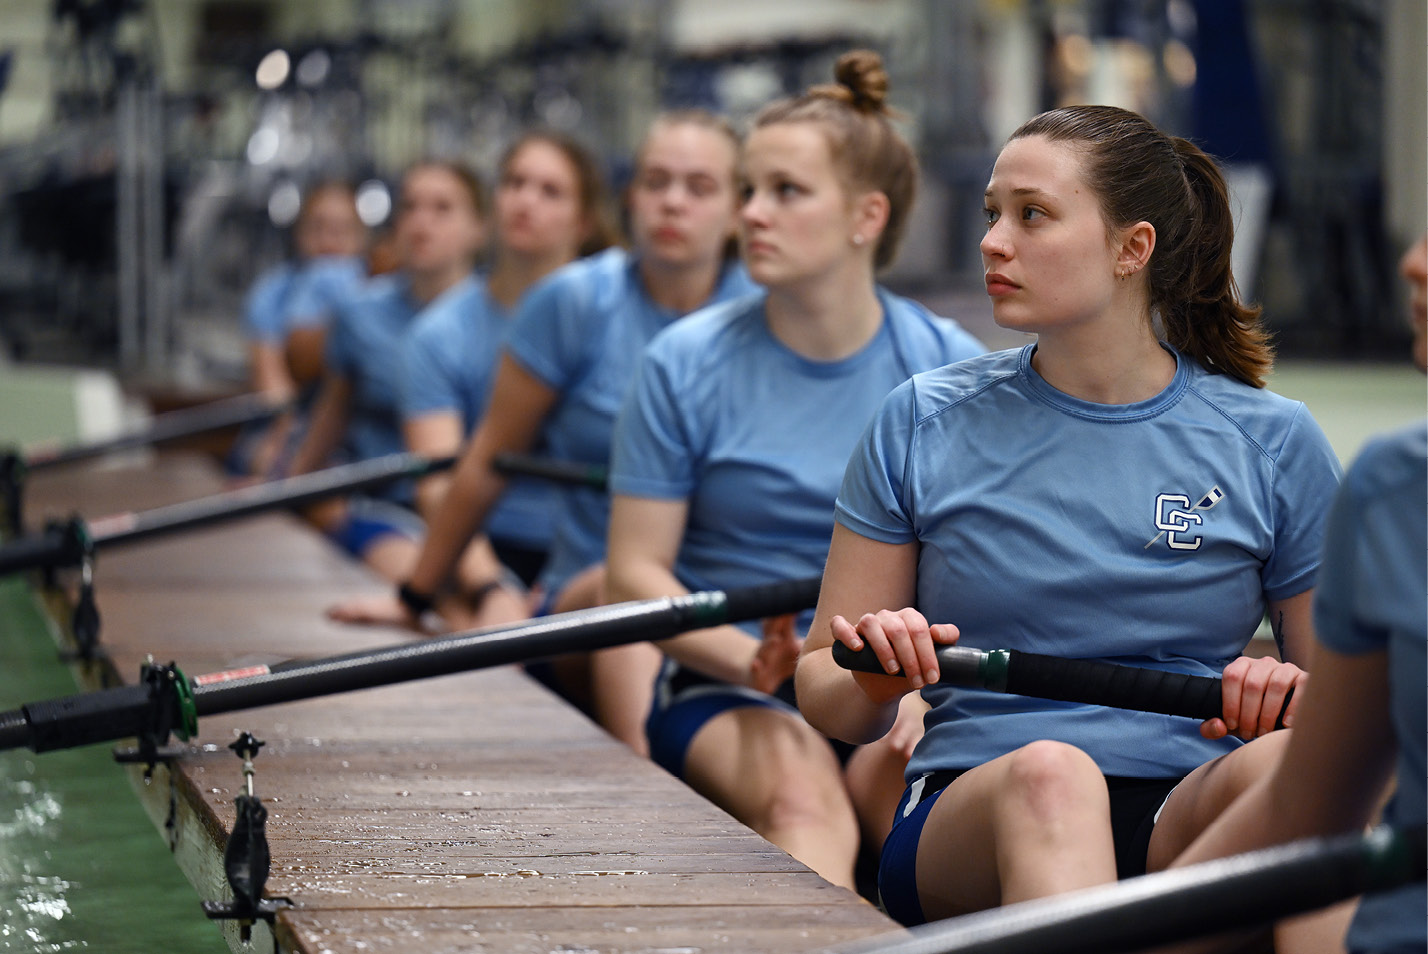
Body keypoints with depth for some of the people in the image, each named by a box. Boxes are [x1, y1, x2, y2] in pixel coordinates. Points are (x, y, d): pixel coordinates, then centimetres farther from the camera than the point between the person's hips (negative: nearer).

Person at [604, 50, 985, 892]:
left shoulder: (948, 366, 4)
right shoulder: (689, 364, 2)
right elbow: (637, 571, 1)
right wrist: (749, 657, -17)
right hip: (726, 686, -1)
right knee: (804, 798, -35)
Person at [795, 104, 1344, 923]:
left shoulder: (1272, 441, 10)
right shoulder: (923, 424, 10)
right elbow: (824, 694, 12)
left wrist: (1292, 696, -9)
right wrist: (876, 683, -13)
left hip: (1192, 824, 1)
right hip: (965, 821, 0)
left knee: (1276, 762, -35)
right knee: (1048, 773, -37)